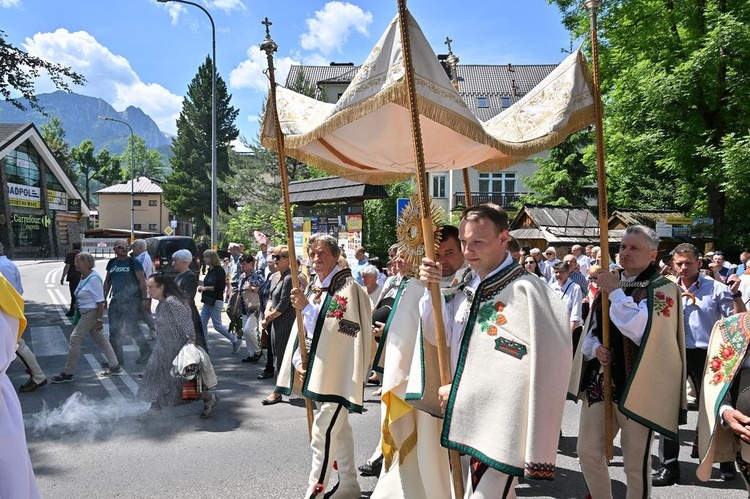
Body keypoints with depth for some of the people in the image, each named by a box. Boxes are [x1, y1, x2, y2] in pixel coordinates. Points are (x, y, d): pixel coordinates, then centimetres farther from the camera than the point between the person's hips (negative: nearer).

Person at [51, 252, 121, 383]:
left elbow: (100, 302, -20)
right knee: (100, 339, 13)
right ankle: (114, 366, 22)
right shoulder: (84, 277, 7)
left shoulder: (93, 279, -20)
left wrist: (99, 320, -20)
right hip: (85, 312, 10)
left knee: (75, 339, -6)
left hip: (91, 313, -10)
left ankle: (68, 374, 3)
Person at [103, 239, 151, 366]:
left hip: (132, 300, -6)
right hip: (116, 301, 6)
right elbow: (107, 281, 19)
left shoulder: (133, 262, -5)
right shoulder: (112, 263, 11)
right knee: (114, 330, 6)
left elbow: (142, 281, -8)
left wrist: (144, 298, -13)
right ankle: (117, 359, 15)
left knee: (131, 327, -7)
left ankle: (145, 349, 16)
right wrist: (104, 298, 14)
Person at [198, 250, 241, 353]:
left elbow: (220, 286, -20)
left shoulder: (219, 270, -15)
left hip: (215, 302, -9)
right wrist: (202, 288, 5)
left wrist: (205, 288, -19)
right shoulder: (210, 270, 12)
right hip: (207, 301, 9)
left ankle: (236, 341, 13)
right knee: (202, 324, 5)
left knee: (217, 325, -2)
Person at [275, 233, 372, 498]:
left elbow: (340, 329, -21)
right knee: (339, 430, 17)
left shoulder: (347, 287, -12)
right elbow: (303, 329, 13)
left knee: (324, 433, -7)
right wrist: (298, 361, 1)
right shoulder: (313, 288, 11)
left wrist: (307, 307, -23)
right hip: (318, 372, 8)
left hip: (339, 374, -8)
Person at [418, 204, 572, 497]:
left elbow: (514, 368, -20)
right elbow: (441, 336, 7)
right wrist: (432, 289, -7)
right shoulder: (469, 284, 5)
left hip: (500, 426, -7)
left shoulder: (523, 290, -18)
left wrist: (458, 390, -12)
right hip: (471, 420, 7)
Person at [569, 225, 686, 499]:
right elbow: (592, 330, 14)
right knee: (588, 451, 11)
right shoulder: (610, 283, 9)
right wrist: (595, 348, -7)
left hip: (637, 385, -6)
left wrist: (616, 292, -17)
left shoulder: (663, 289, -8)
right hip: (601, 380, 6)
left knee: (635, 462, 5)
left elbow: (642, 331, -24)